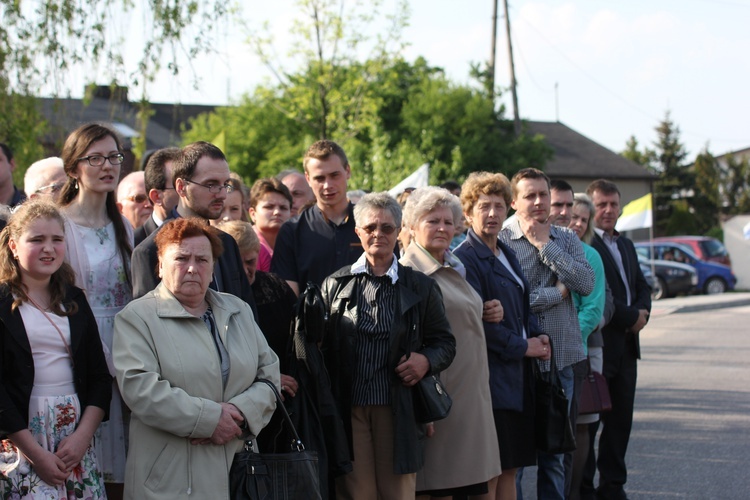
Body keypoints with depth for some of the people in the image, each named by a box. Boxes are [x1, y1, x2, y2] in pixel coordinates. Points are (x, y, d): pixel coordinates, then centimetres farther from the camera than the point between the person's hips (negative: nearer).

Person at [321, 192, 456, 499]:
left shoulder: (421, 287, 8)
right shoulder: (335, 284, 8)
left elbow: (445, 342, 13)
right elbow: (321, 344, 7)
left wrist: (427, 360, -8)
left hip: (399, 412, 0)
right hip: (348, 411, 0)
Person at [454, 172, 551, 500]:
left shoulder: (507, 255, 16)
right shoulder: (465, 258, -12)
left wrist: (537, 337, 4)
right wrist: (522, 347, -11)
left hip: (517, 375, 9)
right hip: (491, 376, -8)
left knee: (510, 465, 13)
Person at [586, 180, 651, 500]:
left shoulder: (625, 246, 18)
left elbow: (642, 287, 19)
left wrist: (642, 312, -2)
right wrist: (631, 317, -11)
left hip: (626, 345, 8)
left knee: (620, 420, 12)